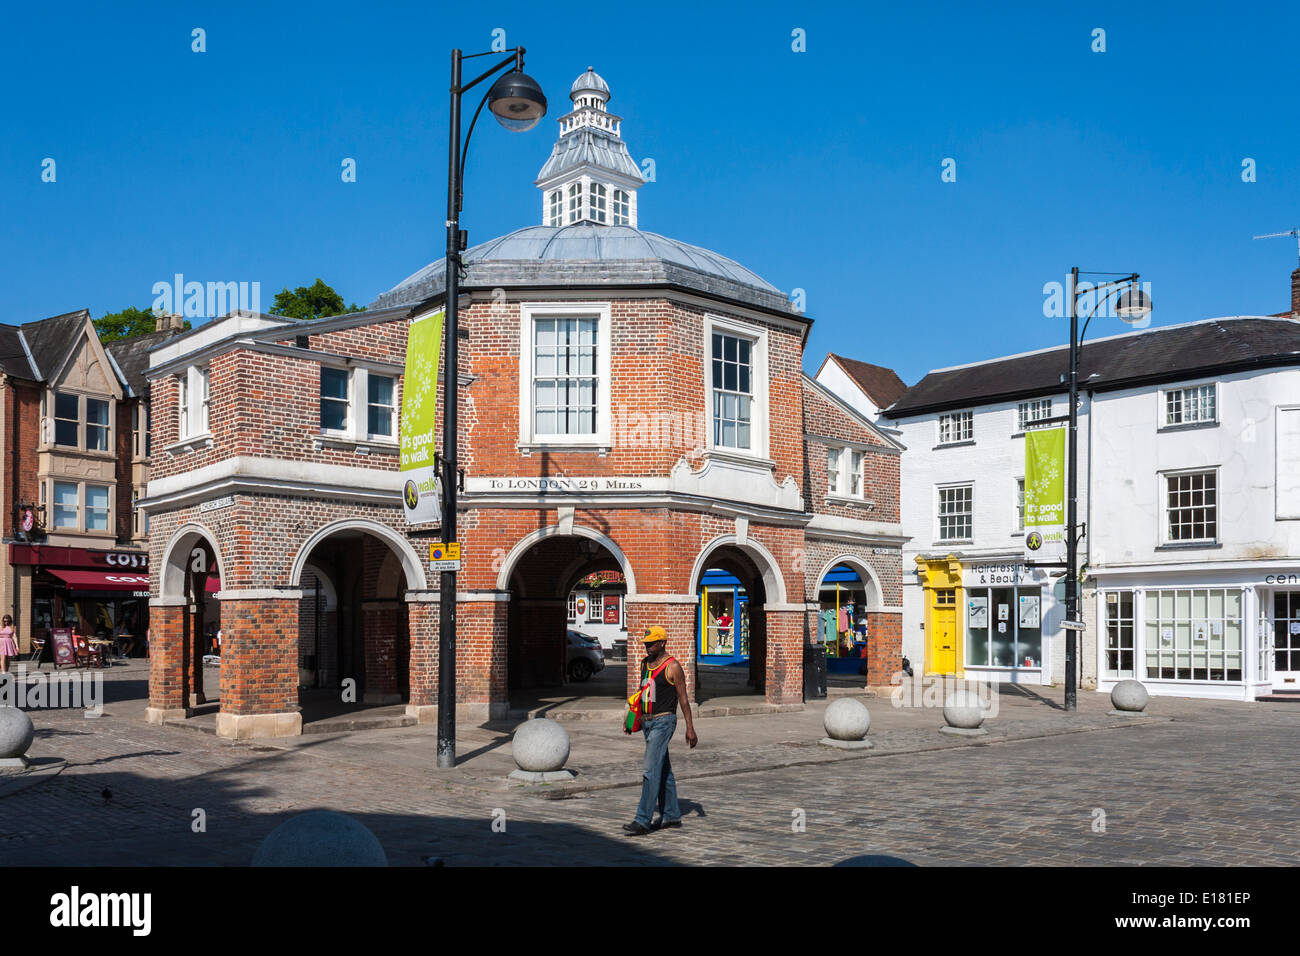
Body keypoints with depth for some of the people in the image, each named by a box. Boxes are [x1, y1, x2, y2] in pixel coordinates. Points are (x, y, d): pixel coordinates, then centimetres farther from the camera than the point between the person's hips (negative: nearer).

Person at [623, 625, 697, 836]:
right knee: (663, 771, 13)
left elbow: (683, 698, -8)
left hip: (663, 721, -8)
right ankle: (671, 816, 22)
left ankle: (643, 821, -12)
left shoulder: (672, 667, -10)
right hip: (647, 721, 8)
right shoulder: (645, 663, 11)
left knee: (651, 770, -12)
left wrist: (690, 728, -9)